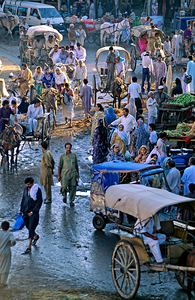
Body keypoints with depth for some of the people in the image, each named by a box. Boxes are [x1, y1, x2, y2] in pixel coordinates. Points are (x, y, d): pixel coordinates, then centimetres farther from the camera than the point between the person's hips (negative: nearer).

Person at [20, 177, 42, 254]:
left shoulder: (37, 190, -12)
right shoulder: (26, 188, 4)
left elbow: (40, 202, -12)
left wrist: (32, 212, -14)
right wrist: (21, 209, 11)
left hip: (34, 211, -6)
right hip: (26, 211, 6)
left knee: (31, 228, -12)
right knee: (28, 226, 17)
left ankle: (29, 247, -13)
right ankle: (36, 236, 47)